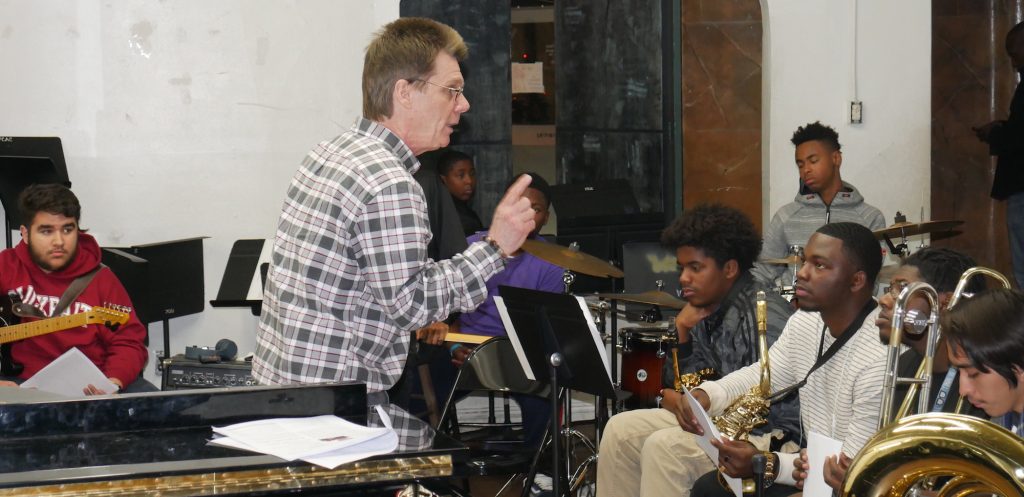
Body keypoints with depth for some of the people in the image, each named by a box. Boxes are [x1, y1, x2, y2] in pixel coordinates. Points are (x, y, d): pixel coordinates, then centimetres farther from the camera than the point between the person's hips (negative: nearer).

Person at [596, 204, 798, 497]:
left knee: (663, 446, -26)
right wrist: (682, 333, -3)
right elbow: (677, 385, 14)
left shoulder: (764, 316, -19)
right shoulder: (709, 312, 9)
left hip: (770, 435, -10)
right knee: (622, 429, 3)